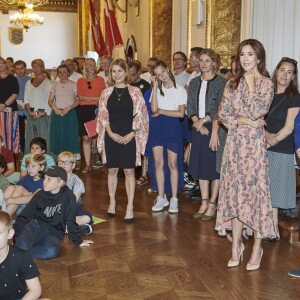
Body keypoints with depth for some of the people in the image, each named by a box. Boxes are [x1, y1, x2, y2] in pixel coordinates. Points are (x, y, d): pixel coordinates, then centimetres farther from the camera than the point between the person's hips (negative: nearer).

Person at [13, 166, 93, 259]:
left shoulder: (68, 196, -9)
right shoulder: (40, 195, -2)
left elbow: (70, 221, -1)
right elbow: (25, 216, 1)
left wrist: (78, 241, 4)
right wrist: (14, 233, -11)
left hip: (53, 234, 0)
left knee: (51, 251, -35)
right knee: (22, 245, -34)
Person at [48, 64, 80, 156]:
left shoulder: (73, 84, 3)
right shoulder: (55, 85, 13)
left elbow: (78, 101, -3)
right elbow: (50, 100, 11)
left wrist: (68, 108, -16)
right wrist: (54, 107, -9)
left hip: (70, 113, -3)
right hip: (57, 113, 3)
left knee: (70, 137, -5)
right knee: (57, 137, 1)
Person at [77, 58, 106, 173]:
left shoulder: (100, 79, 9)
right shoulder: (80, 80, 11)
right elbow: (80, 97, 2)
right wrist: (95, 98, -7)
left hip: (97, 109, -1)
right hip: (84, 110, 1)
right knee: (86, 138, 0)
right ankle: (87, 165, 6)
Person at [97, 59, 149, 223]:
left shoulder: (135, 92, 0)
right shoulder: (106, 93, 6)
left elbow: (139, 115, -2)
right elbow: (103, 115, 4)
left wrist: (131, 134, -11)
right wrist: (111, 133, -8)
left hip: (129, 137, -2)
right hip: (111, 137, 2)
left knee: (129, 171, 1)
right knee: (112, 170, 10)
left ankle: (130, 207, 5)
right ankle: (112, 201, 24)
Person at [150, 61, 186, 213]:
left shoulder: (180, 90, 1)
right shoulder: (157, 89, 9)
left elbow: (181, 113, -8)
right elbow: (154, 109, -8)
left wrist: (161, 111, -6)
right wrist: (155, 86, -8)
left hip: (173, 126, -3)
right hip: (157, 126, 3)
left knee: (172, 163, -1)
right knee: (158, 163, 3)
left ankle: (174, 199, 7)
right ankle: (161, 197, 13)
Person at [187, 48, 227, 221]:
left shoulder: (221, 82, -7)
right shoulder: (194, 83, 11)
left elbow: (219, 110, -13)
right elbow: (190, 107, 8)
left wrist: (214, 132, -19)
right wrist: (198, 123, -8)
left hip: (216, 127, -6)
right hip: (199, 128, 6)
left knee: (215, 166, 1)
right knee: (201, 164, 9)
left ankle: (212, 204, 11)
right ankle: (204, 202, 18)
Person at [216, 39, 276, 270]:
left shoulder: (266, 83, -2)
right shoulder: (232, 84, 10)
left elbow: (257, 112, -15)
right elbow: (223, 114, 4)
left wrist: (251, 85, -9)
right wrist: (245, 121, -9)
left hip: (254, 143, -4)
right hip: (235, 142, 4)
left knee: (255, 189, -2)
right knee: (234, 190, 6)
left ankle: (257, 248, 11)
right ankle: (237, 244, 18)